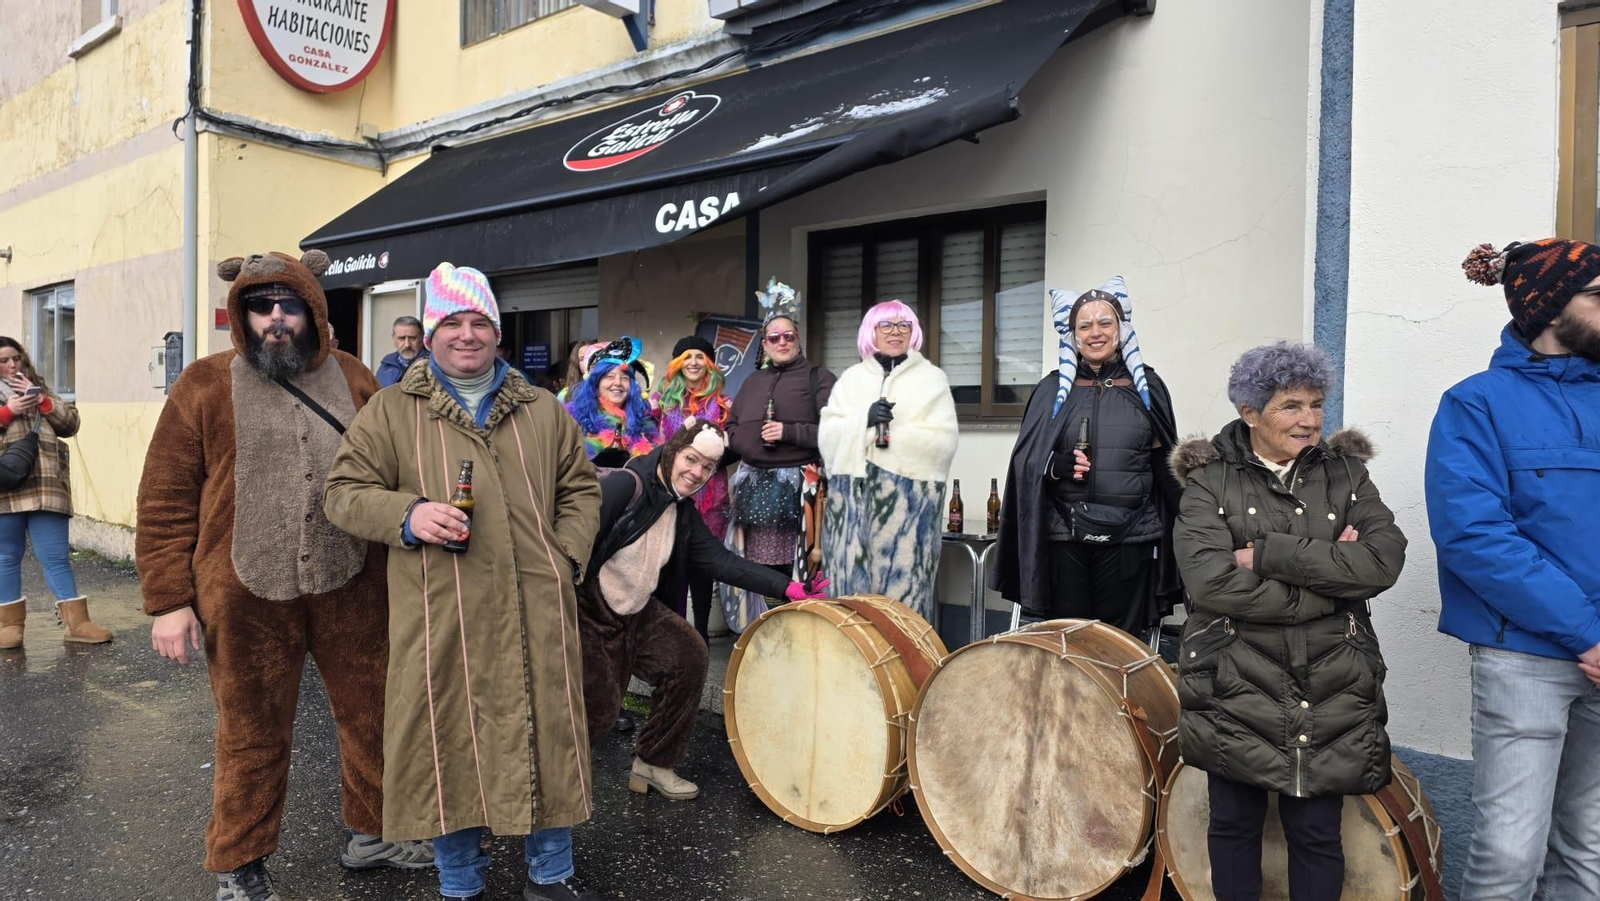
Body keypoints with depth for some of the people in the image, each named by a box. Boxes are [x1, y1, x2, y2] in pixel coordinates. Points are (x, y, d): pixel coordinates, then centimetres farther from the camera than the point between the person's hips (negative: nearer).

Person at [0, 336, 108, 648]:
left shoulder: (38, 389, 20)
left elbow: (70, 423, 10)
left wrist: (40, 399, -1)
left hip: (44, 487, 1)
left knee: (56, 556, 0)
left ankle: (76, 622, 0)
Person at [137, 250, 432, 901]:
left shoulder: (354, 380, 5)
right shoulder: (204, 385, -2)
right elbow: (165, 501, -2)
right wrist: (168, 600, -6)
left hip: (350, 589, 3)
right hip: (249, 597, -2)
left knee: (374, 717, 13)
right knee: (252, 736, 12)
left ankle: (371, 833, 35)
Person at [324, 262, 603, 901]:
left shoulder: (542, 411, 13)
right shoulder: (391, 412, 5)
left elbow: (580, 487, 17)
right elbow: (345, 491, 3)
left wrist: (567, 556, 2)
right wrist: (407, 515, -15)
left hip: (536, 611, 2)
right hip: (441, 617, -2)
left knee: (547, 733, 9)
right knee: (450, 742, 7)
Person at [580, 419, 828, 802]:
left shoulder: (683, 512, 5)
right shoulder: (626, 485, -19)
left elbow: (720, 560, 0)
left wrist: (787, 588, -7)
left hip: (636, 611, 7)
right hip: (587, 609, -7)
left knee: (690, 656, -6)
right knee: (598, 708, -10)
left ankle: (654, 764, 12)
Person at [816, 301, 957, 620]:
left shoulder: (932, 378, 9)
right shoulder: (851, 378, 16)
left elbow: (944, 441, -3)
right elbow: (826, 436, 6)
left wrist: (893, 432, -10)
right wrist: (864, 420, -11)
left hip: (910, 499, -2)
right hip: (853, 497, 2)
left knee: (902, 580, -5)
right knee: (853, 579, 0)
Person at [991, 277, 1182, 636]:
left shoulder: (1147, 387, 9)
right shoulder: (1054, 390, 9)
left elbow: (1166, 465, 11)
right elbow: (1025, 463, 6)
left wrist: (1176, 536, 6)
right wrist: (1056, 466, -15)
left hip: (1129, 537, 0)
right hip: (1064, 535, 0)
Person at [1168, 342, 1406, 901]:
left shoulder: (1346, 474, 6)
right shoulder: (1209, 482, -3)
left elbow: (1384, 561, -11)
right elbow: (1211, 582, -18)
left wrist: (1269, 554, -16)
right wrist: (1331, 578, -14)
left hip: (1328, 696, 2)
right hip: (1235, 690, -2)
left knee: (1317, 832, 9)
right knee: (1234, 824, 11)